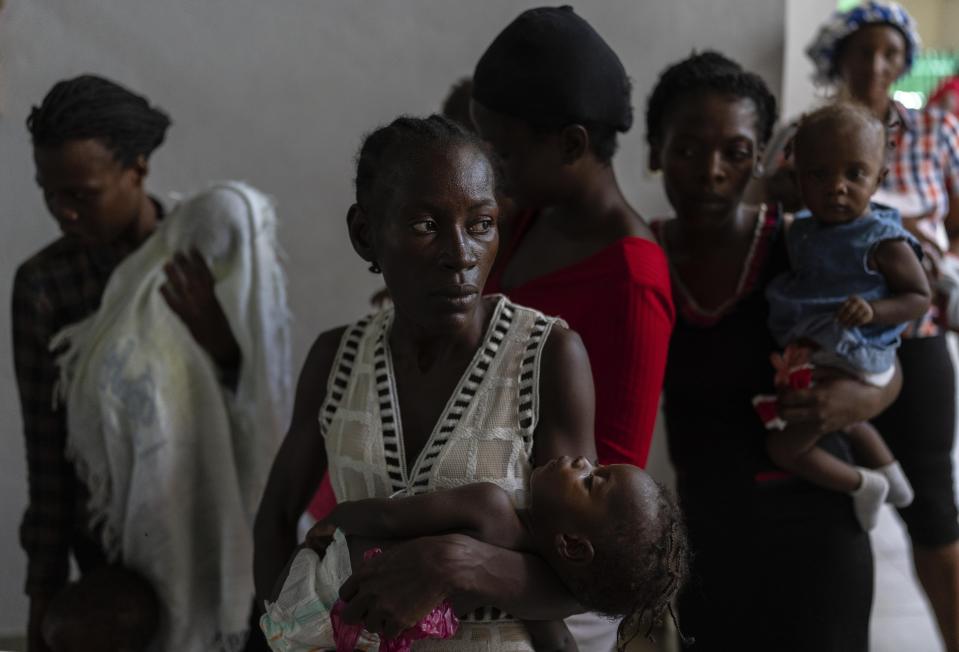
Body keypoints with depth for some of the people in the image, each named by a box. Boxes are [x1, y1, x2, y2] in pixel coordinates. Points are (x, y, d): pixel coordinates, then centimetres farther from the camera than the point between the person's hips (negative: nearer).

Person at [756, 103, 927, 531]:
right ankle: (893, 478, 55)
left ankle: (862, 485, 13)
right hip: (807, 352, 9)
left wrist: (873, 310, -30)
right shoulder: (803, 231, 0)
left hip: (846, 363, -8)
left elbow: (920, 298, -15)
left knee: (782, 448, -6)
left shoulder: (884, 242, -20)